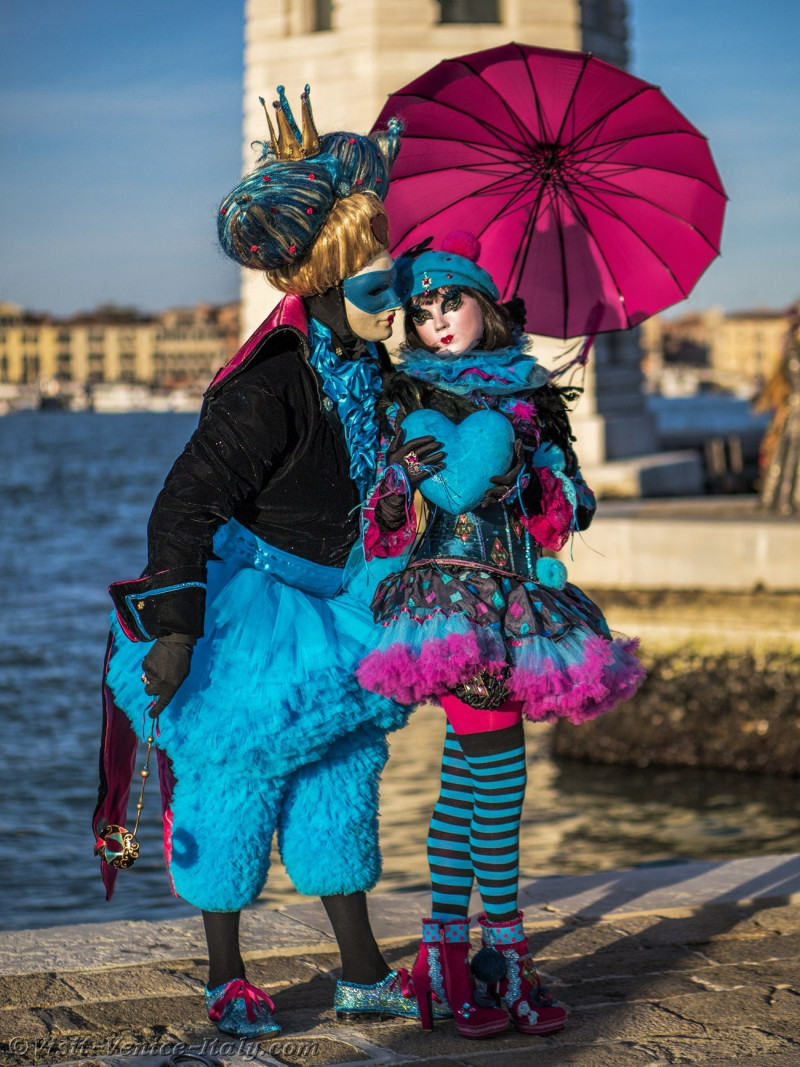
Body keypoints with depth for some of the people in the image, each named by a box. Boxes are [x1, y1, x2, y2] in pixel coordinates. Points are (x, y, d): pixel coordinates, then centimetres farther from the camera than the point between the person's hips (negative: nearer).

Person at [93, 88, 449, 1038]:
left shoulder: (365, 371, 2)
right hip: (243, 605, -8)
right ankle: (225, 979, 17)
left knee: (341, 776, 11)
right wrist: (175, 631, -27)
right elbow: (185, 506, -24)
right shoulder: (268, 388, -23)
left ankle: (362, 974, 21)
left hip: (324, 601, 8)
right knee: (234, 777, 1)